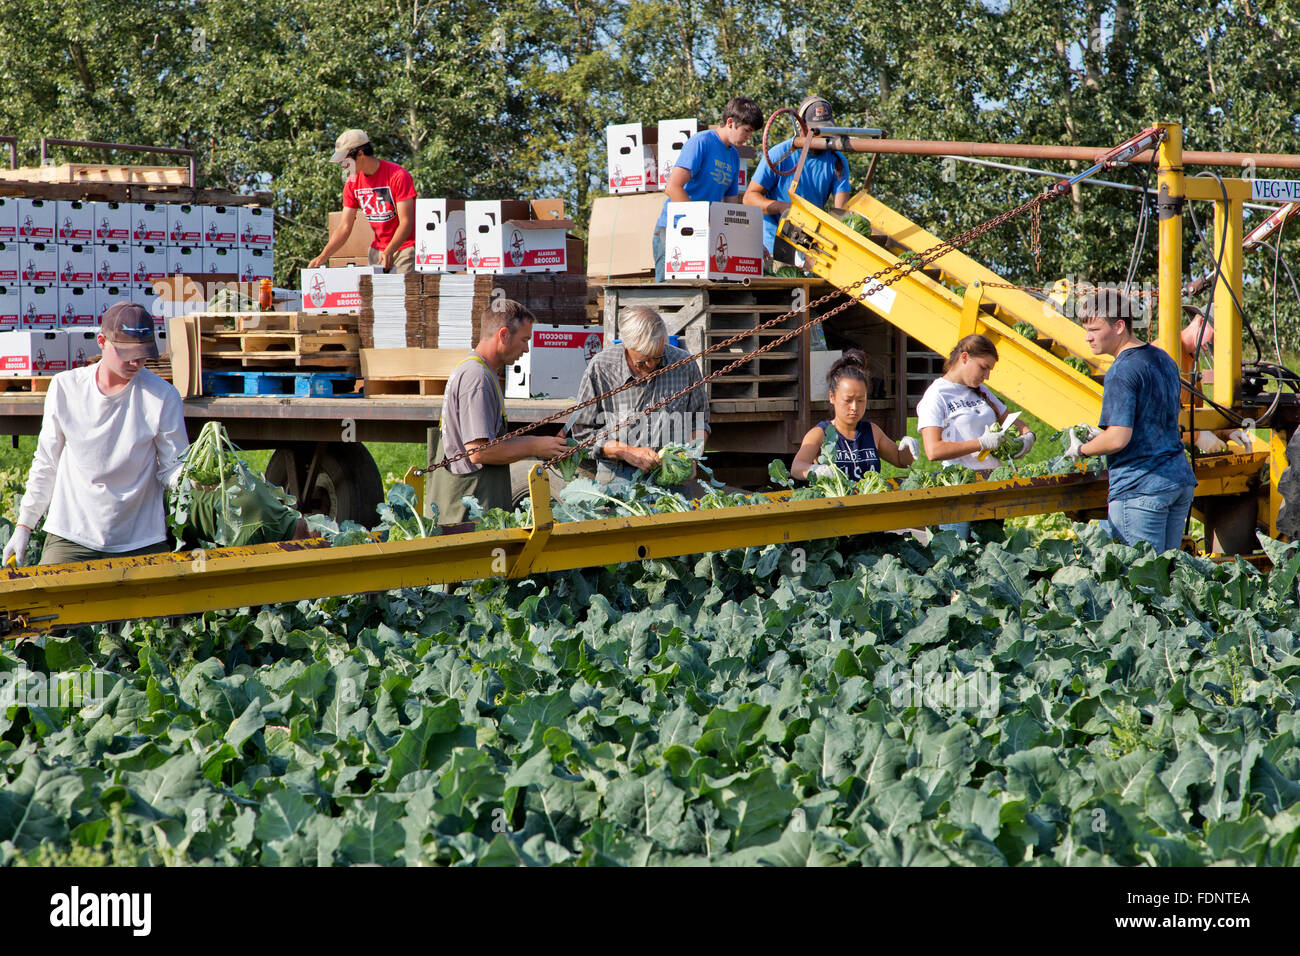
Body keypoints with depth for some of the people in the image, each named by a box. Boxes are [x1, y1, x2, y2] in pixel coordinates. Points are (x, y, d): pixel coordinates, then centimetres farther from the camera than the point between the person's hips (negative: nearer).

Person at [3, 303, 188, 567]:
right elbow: (46, 463, 9)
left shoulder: (163, 397, -5)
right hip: (70, 536, 1)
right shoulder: (65, 388, 0)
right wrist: (24, 526, 9)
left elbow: (172, 469, -1)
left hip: (141, 542, 0)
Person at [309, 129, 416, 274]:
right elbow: (344, 227, 5)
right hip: (378, 249, 5)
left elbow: (406, 222, -17)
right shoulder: (352, 183, 4)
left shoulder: (398, 176, -14)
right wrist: (323, 257, -7)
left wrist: (389, 252, -31)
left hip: (405, 246, -5)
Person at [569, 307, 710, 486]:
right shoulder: (600, 369, -5)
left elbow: (699, 421, 17)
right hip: (617, 474, -1)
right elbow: (582, 431, 0)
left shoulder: (685, 365, 2)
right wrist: (627, 452, -12)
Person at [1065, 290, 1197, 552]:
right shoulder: (1164, 360, 14)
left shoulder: (1121, 372, -15)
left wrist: (1081, 449, -4)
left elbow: (1118, 439, -22)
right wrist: (1099, 435, 22)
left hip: (1140, 488, -9)